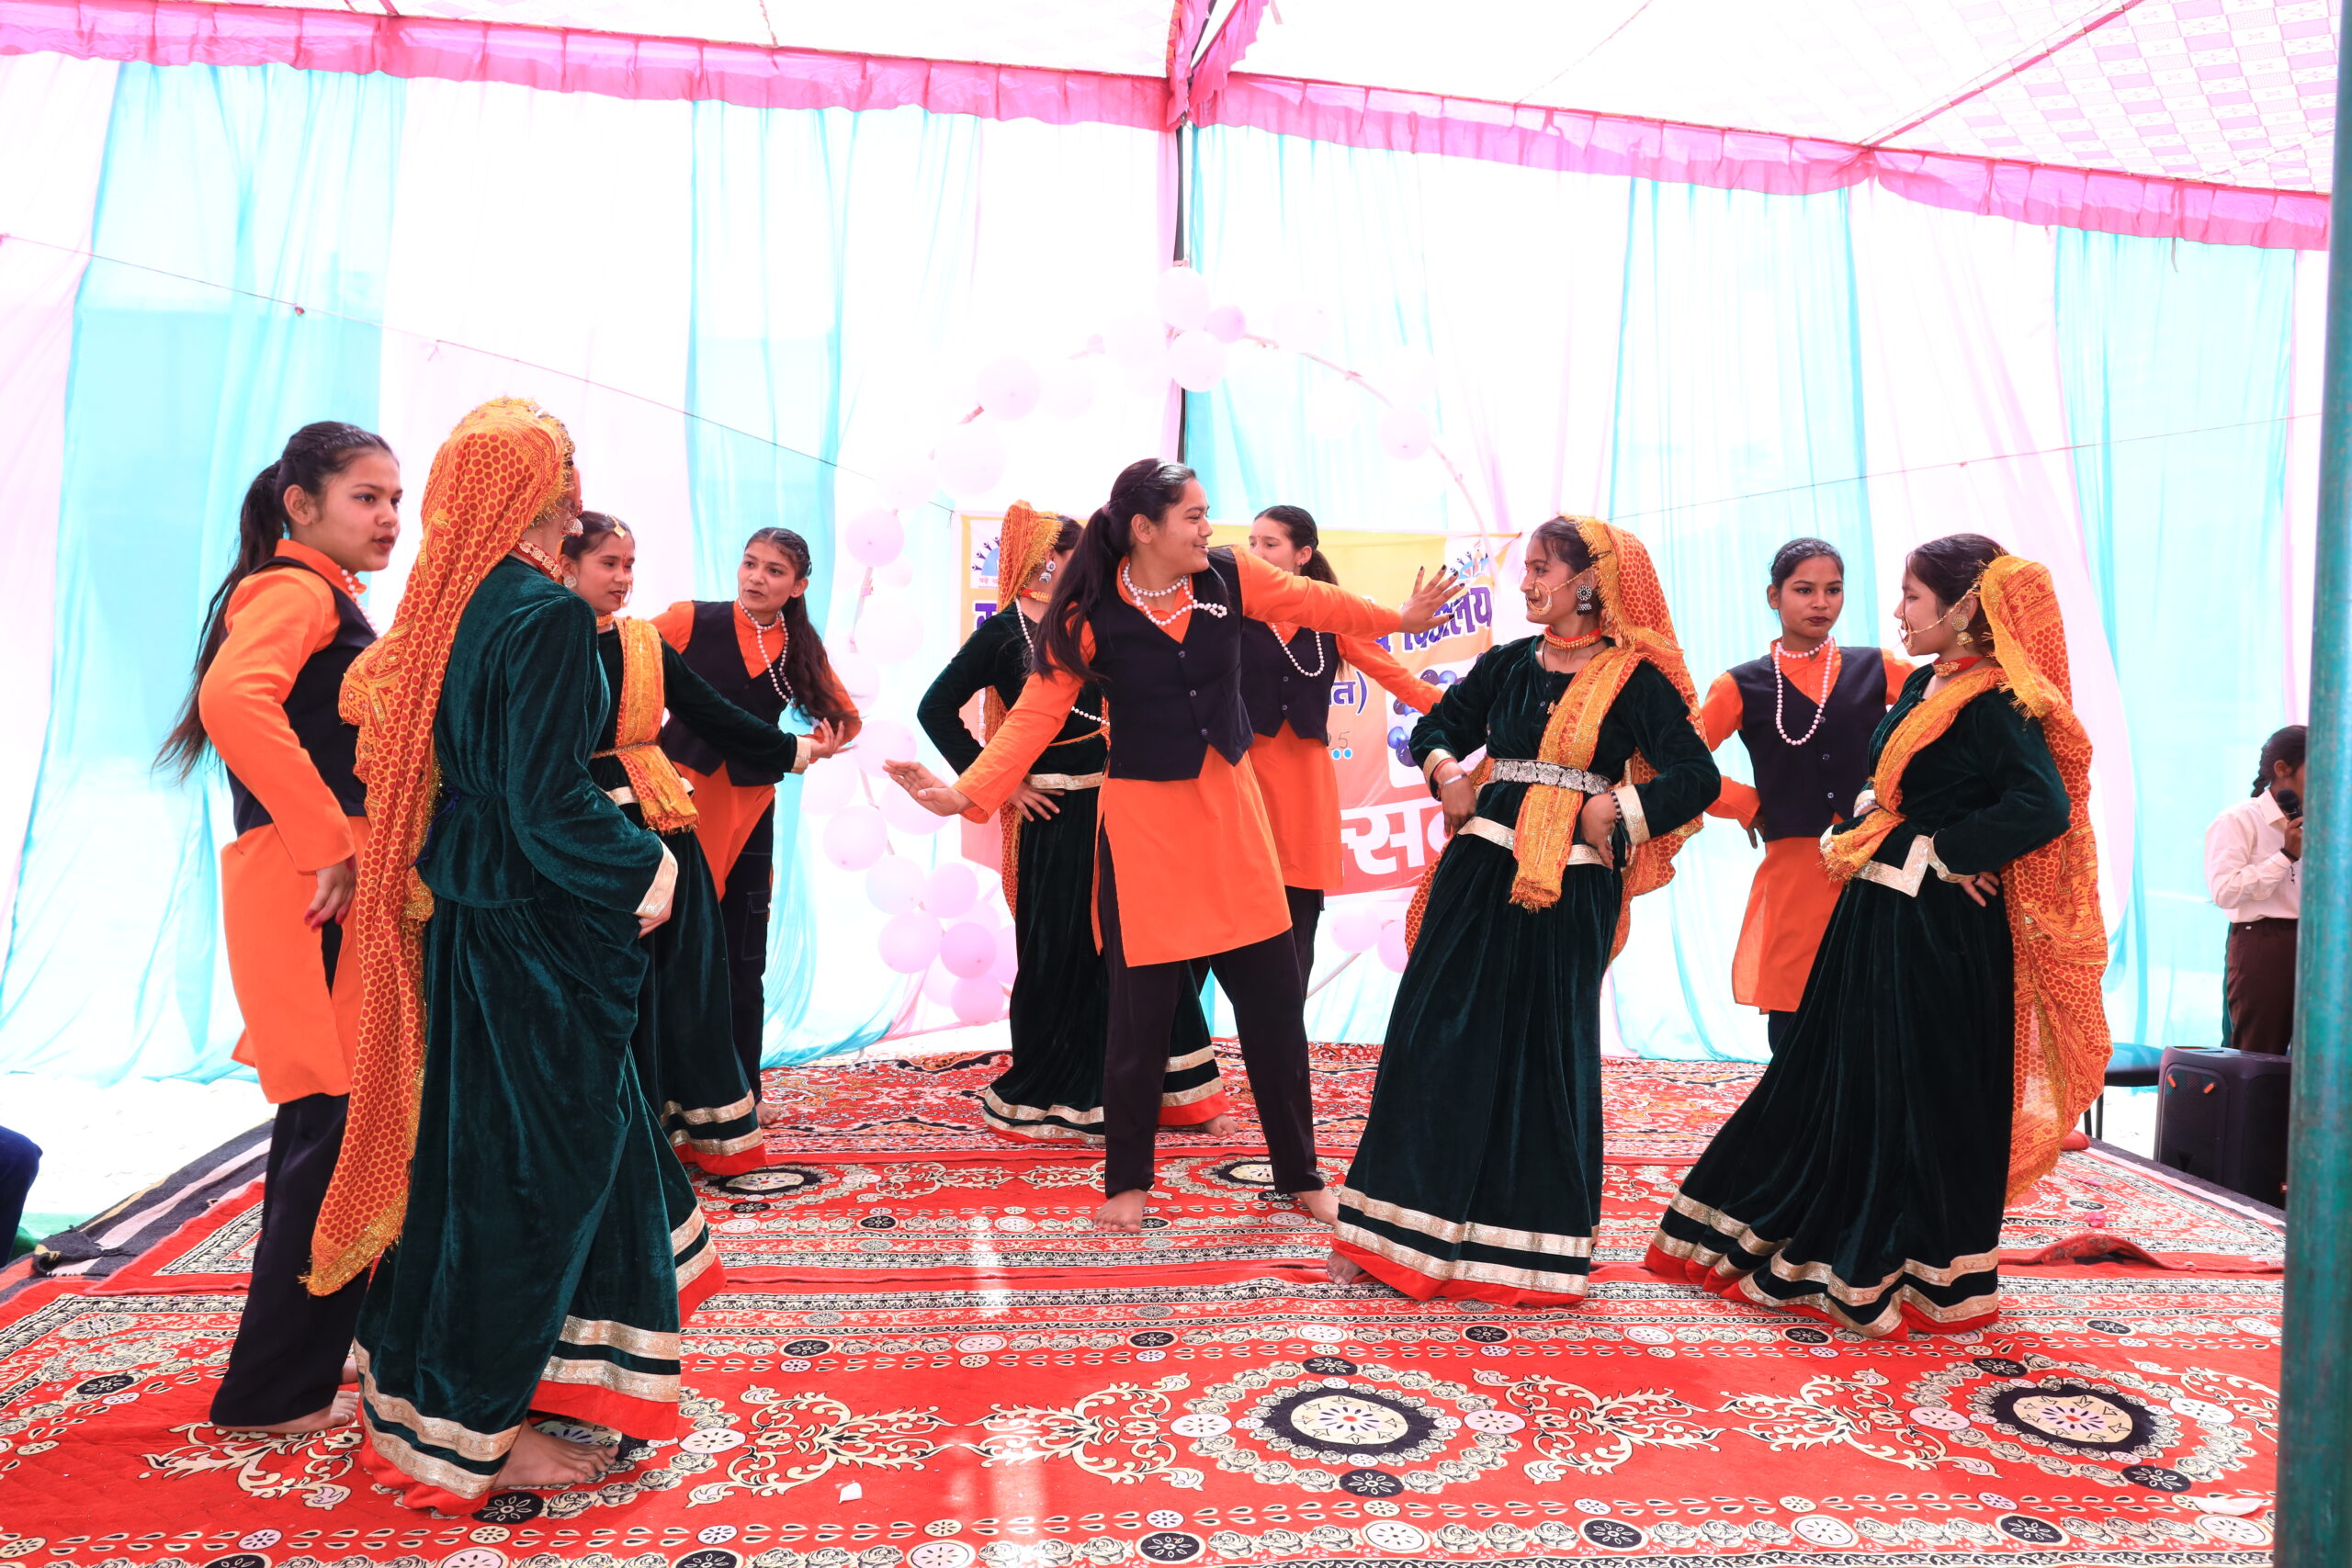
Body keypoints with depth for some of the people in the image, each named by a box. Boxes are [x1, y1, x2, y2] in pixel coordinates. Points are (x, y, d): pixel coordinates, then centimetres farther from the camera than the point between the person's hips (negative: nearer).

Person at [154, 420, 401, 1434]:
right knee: (341, 1131, -6)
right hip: (317, 891, -10)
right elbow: (234, 699, -30)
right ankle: (274, 1393, 6)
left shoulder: (328, 598, 21)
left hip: (339, 886, 10)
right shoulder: (296, 590, -11)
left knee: (327, 1127, 17)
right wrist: (329, 842, -25)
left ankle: (316, 1343, 31)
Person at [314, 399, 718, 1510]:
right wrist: (646, 868, -9)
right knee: (529, 1160, 3)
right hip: (533, 928, -9)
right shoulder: (545, 615, -19)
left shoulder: (448, 604, 6)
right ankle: (467, 1428, 17)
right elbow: (548, 801, -23)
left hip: (468, 909, 9)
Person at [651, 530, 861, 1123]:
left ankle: (739, 1090, 22)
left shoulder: (800, 648, 6)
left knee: (744, 962, 10)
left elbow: (847, 718, 18)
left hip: (750, 808, 4)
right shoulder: (688, 620, -5)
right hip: (681, 798, -3)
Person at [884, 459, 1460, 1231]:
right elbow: (1036, 715, -13)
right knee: (1141, 1008, 3)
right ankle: (1127, 1181, 24)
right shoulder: (1091, 616, -11)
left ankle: (1299, 1174, 25)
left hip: (1229, 809, 4)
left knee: (1274, 998, 8)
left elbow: (1312, 602, 14)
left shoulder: (1229, 576, -2)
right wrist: (967, 793, -25)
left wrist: (1399, 618, 25)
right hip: (1143, 819, -4)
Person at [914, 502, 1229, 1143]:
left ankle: (1177, 1090, 15)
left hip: (1111, 805, 5)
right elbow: (936, 709, -7)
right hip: (1053, 817, -5)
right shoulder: (1004, 631, -5)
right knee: (1060, 958, 5)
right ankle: (1046, 1098, 23)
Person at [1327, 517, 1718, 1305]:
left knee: (1548, 1054, 6)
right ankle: (1396, 1228, 16)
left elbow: (1697, 777, -8)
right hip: (1480, 873, 4)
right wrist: (1448, 773, 1)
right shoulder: (1506, 665, 9)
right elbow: (1435, 728, 20)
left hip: (1570, 892, -4)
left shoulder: (1634, 677, -3)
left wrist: (1616, 810, -17)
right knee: (1436, 1039, 4)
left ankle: (1528, 1243, 21)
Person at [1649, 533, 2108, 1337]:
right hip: (1876, 915, 9)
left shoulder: (1995, 704, -15)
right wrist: (1862, 824, 3)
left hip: (1939, 932, -9)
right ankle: (1814, 1248, 31)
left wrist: (1943, 853, -18)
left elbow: (2042, 807, -28)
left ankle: (1933, 1276, 20)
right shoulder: (1923, 686, 12)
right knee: (1840, 1081, 16)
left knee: (1920, 1097, 2)